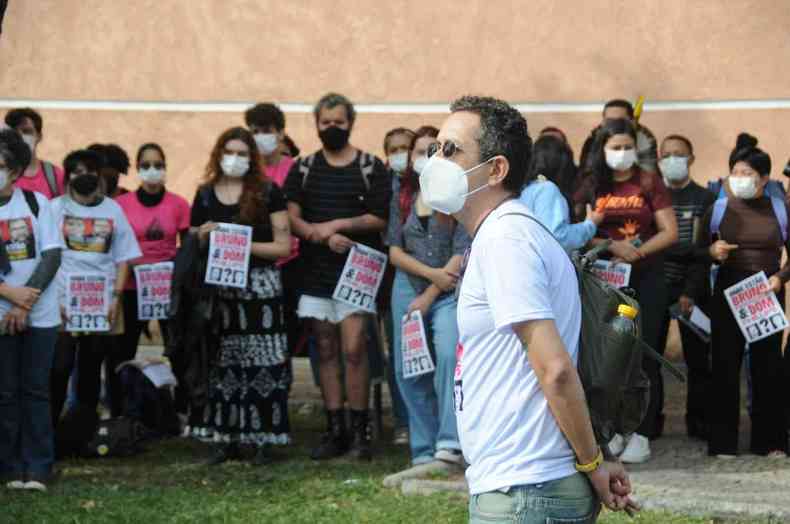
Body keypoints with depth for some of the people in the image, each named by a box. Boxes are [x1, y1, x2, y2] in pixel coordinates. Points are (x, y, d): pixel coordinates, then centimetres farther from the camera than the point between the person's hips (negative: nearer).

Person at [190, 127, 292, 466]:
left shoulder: (267, 193, 2)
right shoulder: (205, 196, 11)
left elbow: (283, 246, -1)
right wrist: (204, 235, -6)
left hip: (260, 288, -3)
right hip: (218, 289, 3)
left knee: (262, 364, -6)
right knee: (223, 366, 0)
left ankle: (264, 439, -2)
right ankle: (226, 438, 6)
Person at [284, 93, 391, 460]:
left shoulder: (371, 168, 3)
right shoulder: (303, 169, 11)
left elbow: (380, 219, -4)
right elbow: (291, 217, 2)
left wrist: (336, 225, -13)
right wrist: (324, 235, -13)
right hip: (316, 274, 3)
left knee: (353, 349, -10)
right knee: (326, 351, 6)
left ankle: (360, 431, -3)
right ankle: (335, 431, 11)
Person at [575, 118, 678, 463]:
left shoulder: (649, 183, 2)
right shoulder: (591, 186, 6)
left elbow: (670, 232, -2)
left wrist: (637, 252, -15)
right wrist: (613, 246, -16)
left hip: (646, 279, -2)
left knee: (643, 353, -4)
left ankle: (642, 434, -2)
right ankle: (614, 429, 12)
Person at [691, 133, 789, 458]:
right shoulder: (718, 209, 3)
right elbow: (699, 254, 8)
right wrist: (711, 252, -14)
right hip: (727, 294, 0)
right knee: (725, 364, 0)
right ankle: (723, 441, 6)